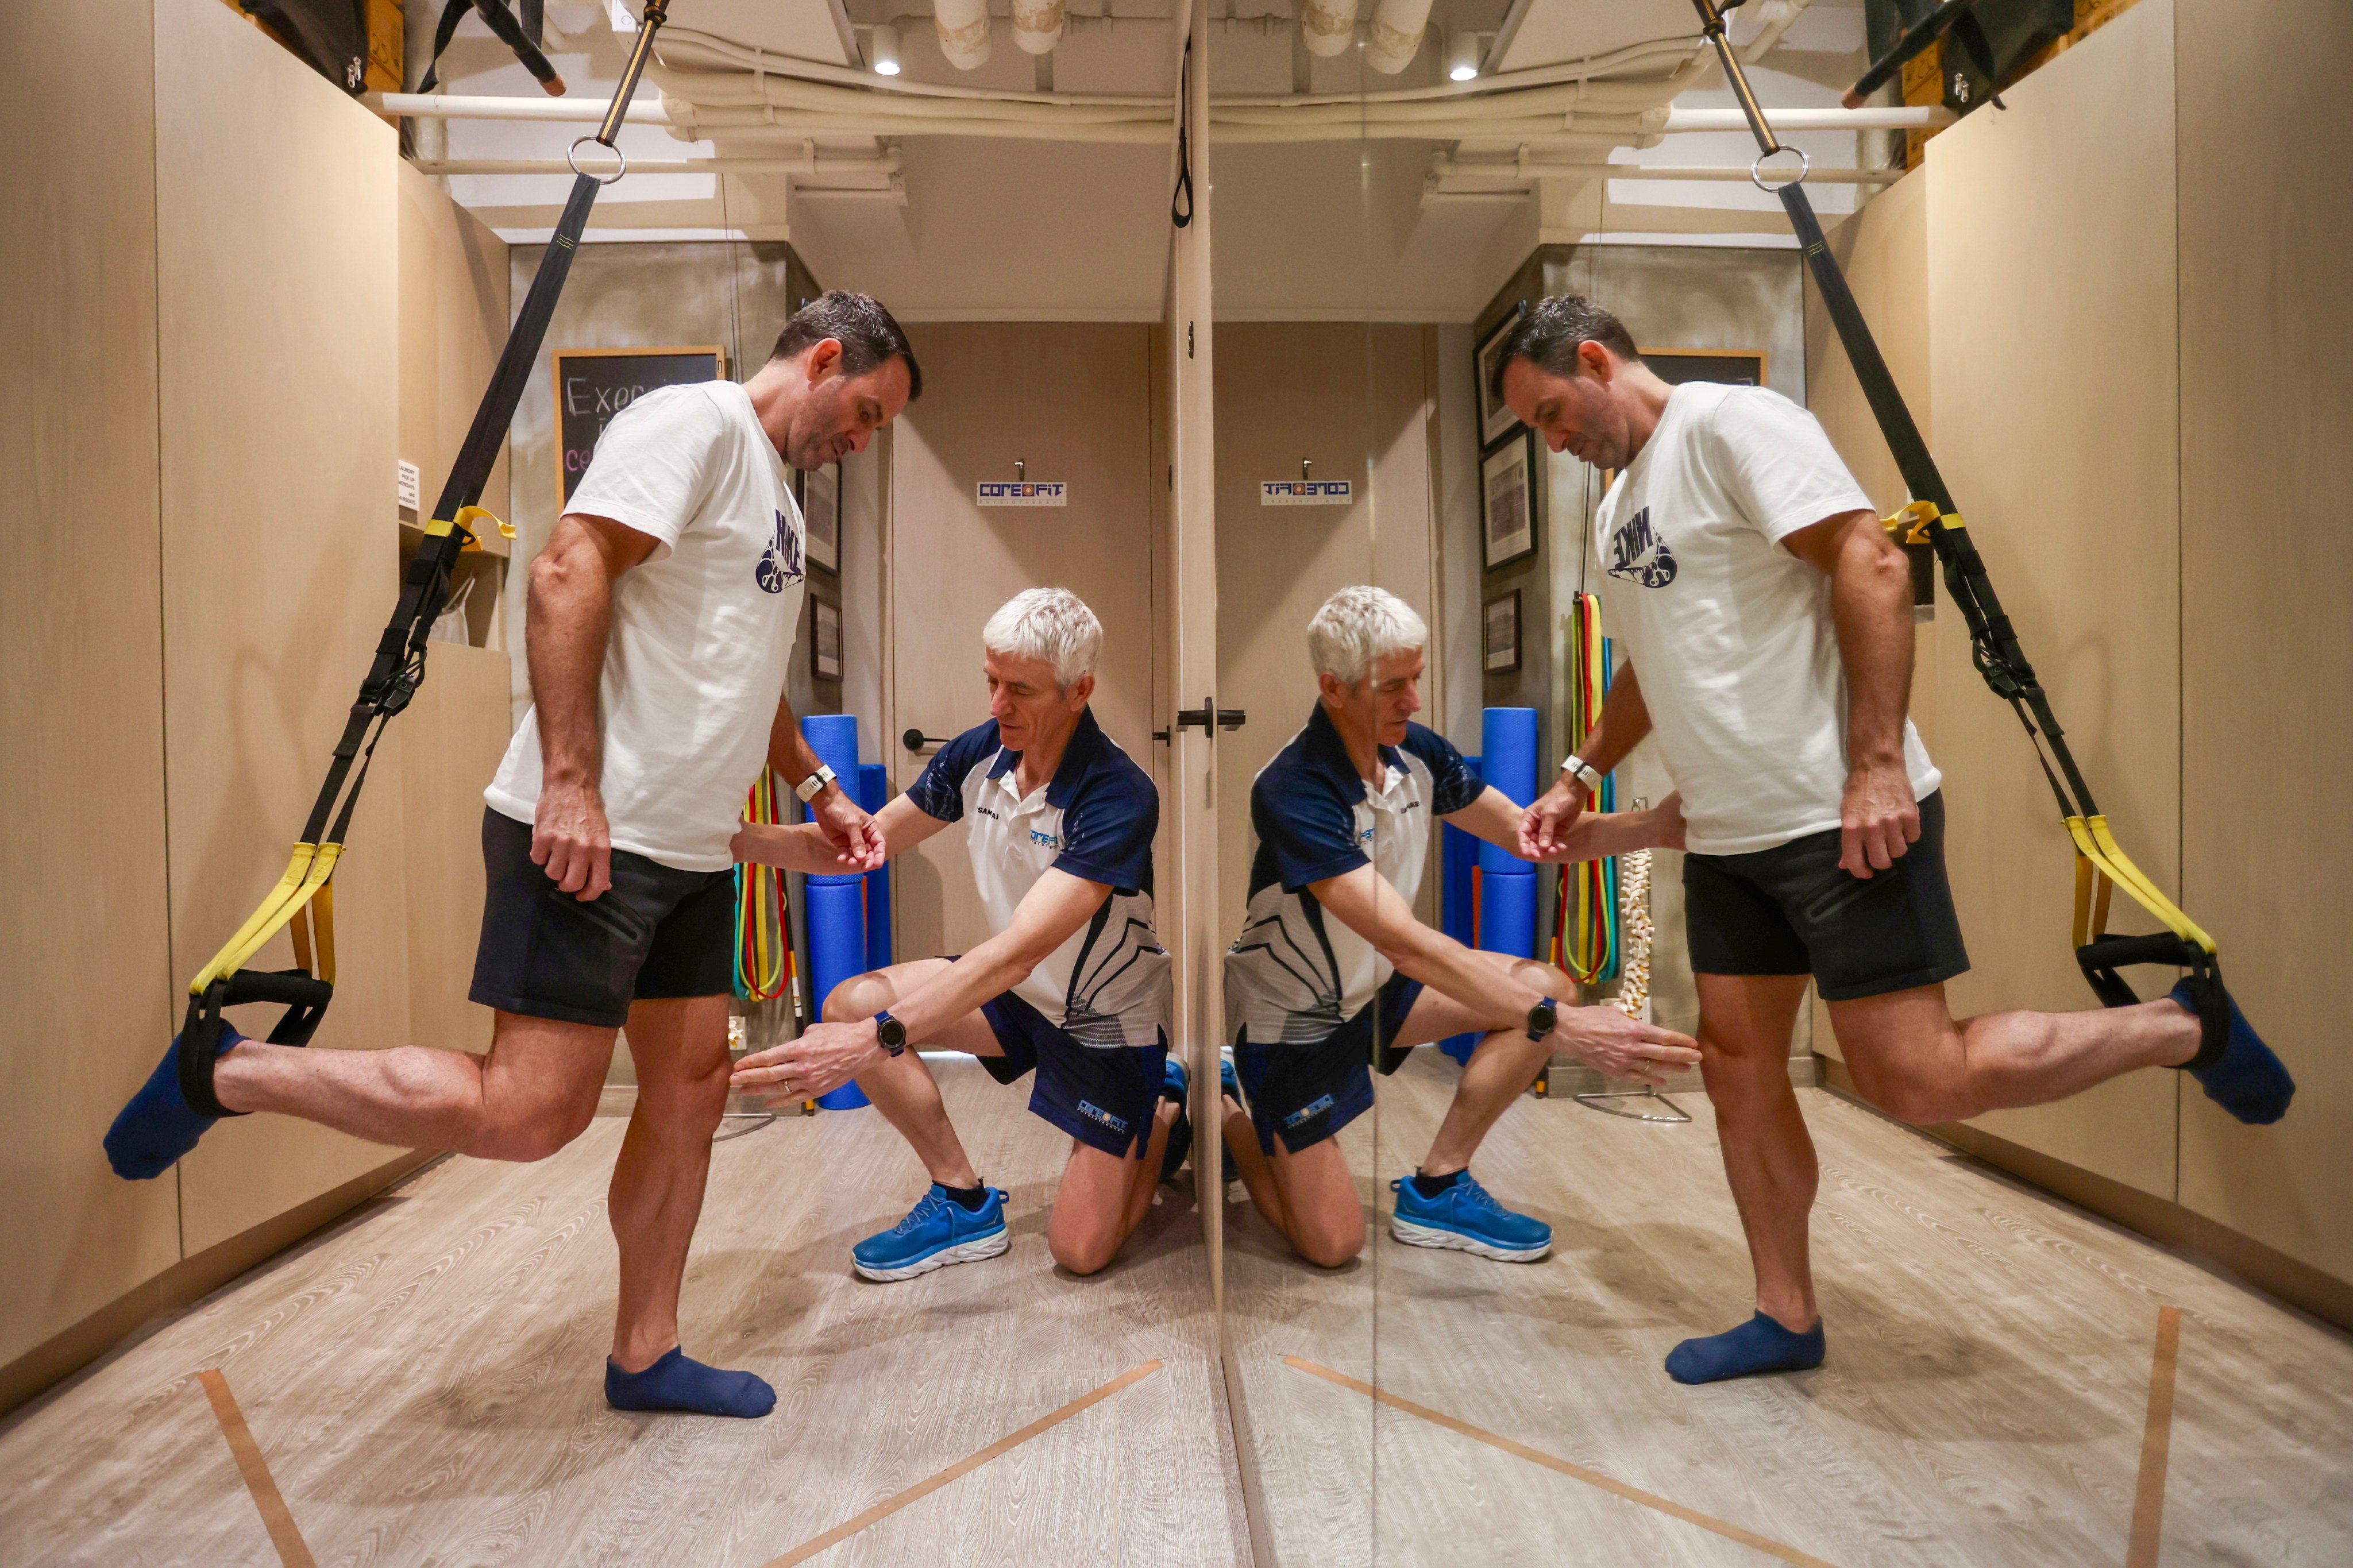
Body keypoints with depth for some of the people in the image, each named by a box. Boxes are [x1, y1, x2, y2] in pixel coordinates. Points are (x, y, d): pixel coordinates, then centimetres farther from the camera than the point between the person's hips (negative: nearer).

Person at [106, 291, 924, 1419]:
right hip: (586, 837, -10)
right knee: (527, 1112, -9)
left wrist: (816, 788, 24)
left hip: (689, 852, 10)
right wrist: (571, 783, -25)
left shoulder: (776, 495, 23)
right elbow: (567, 574, -19)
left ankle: (643, 1357, 24)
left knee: (690, 1092, 11)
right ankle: (232, 1072, 9)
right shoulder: (694, 421, -7)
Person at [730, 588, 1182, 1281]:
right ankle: (966, 1203, 1)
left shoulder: (1119, 797, -32)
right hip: (1019, 992, 6)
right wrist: (739, 838, -18)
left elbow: (1014, 954, -40)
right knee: (850, 1004, -16)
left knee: (1081, 1251, -7)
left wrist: (877, 1039, -49)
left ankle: (1170, 1108, 23)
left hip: (1108, 1018, -6)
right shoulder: (978, 752, -11)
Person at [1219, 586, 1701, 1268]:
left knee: (1547, 985, -12)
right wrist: (1560, 1025, -42)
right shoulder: (1291, 794, -32)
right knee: (1332, 1243, -7)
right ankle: (1227, 1107, 21)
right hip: (1292, 1014, -7)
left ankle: (1436, 1188, 1)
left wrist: (1668, 822, -19)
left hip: (1376, 984, 7)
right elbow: (1406, 943, -38)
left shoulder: (1414, 753, -8)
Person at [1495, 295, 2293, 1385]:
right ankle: (1786, 1319, 23)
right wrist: (1582, 775, 18)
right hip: (1726, 836, 9)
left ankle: (2179, 1029, 15)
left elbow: (1871, 563, -18)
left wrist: (1876, 765, -24)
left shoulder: (1729, 423, -9)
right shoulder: (1617, 506, 19)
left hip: (1843, 819, -9)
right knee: (1738, 1071, 9)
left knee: (1916, 1082, -7)